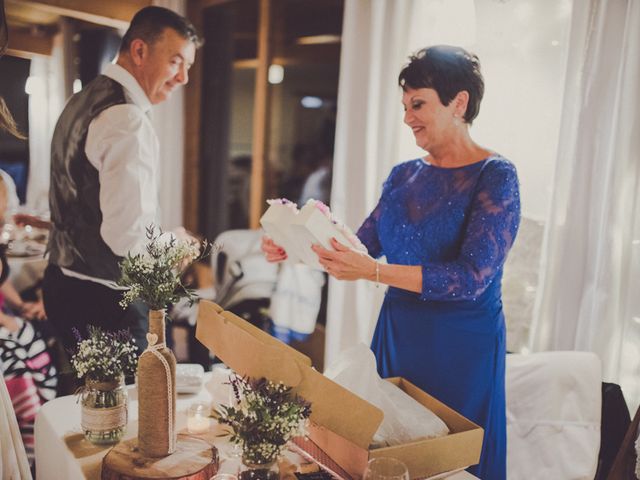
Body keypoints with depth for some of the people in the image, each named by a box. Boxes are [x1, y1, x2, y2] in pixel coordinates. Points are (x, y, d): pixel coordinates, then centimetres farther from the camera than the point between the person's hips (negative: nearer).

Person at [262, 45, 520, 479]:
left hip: (461, 346, -5)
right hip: (397, 336, 6)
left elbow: (473, 277, -21)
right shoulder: (404, 175, 7)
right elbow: (362, 245, 8)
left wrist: (373, 271, -28)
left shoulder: (495, 176, -12)